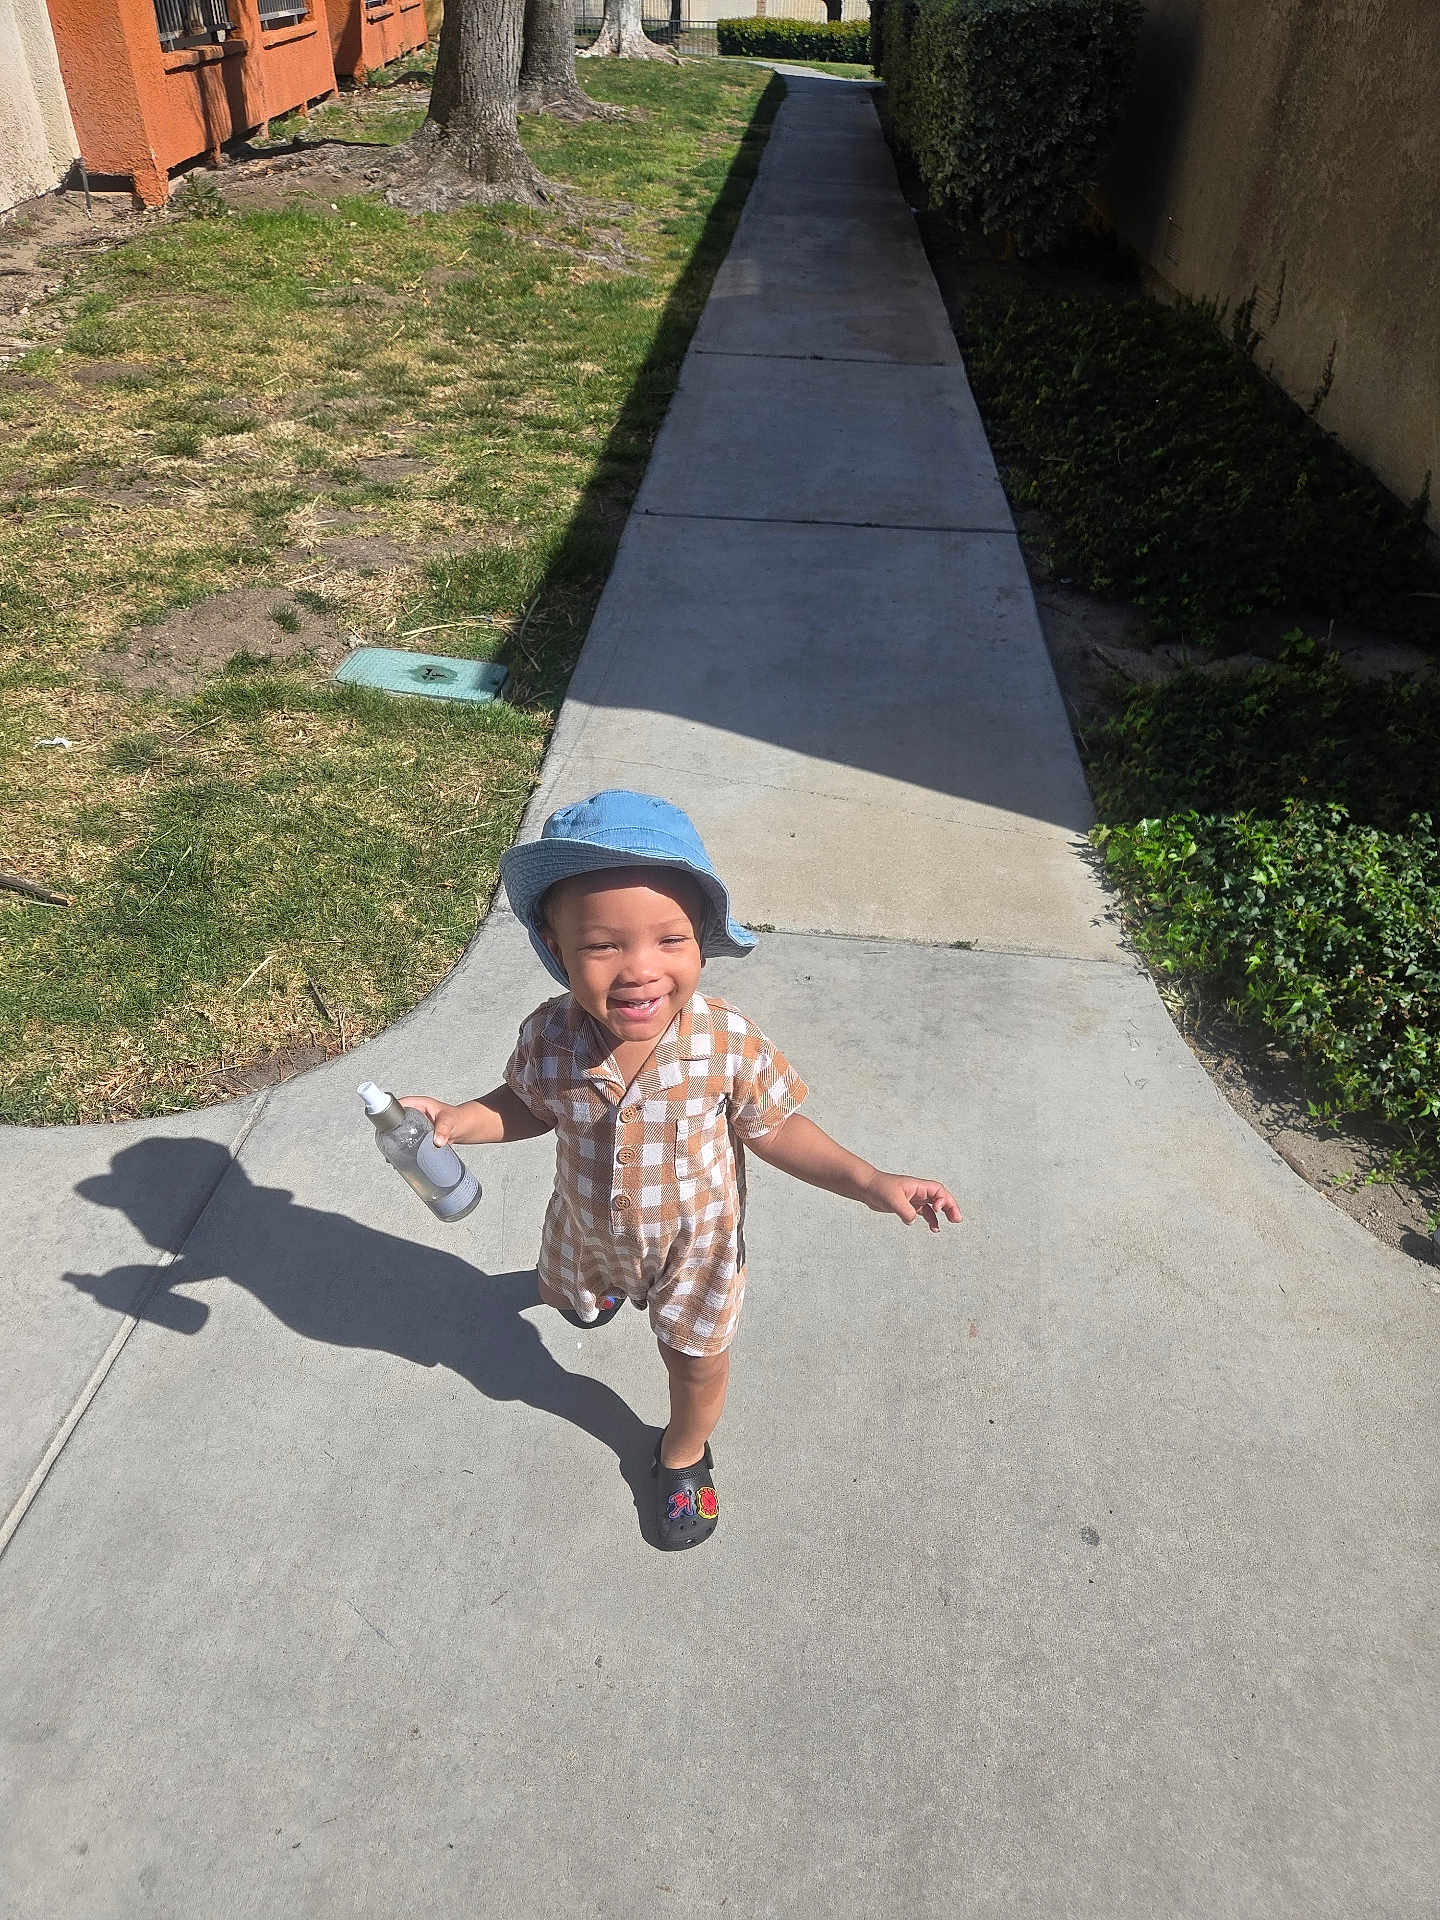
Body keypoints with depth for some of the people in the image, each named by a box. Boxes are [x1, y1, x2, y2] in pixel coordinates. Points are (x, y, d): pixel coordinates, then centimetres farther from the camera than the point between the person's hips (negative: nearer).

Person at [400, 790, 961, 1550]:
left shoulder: (729, 1043, -35)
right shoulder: (549, 1038, -30)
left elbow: (773, 1130, -18)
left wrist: (869, 1182, -26)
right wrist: (459, 1120, -22)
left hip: (694, 1237, -2)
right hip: (588, 1229, 3)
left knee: (697, 1358, 22)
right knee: (577, 1298, 36)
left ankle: (685, 1451, 56)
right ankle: (603, 1288, 75)